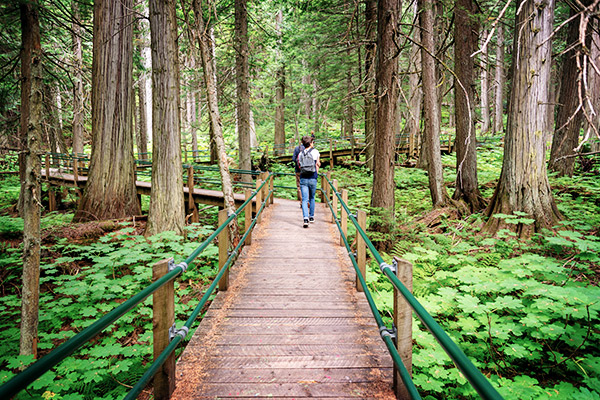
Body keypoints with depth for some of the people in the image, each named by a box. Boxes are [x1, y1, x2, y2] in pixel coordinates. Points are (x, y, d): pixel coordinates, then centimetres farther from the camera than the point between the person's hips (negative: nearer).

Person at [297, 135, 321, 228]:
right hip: (312, 178, -1)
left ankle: (306, 218, -17)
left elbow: (299, 166, 10)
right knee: (312, 198, 17)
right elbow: (318, 164, 6)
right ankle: (311, 217, 26)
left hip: (303, 178, 1)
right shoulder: (315, 151, 0)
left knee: (304, 199, -2)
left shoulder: (300, 154, 8)